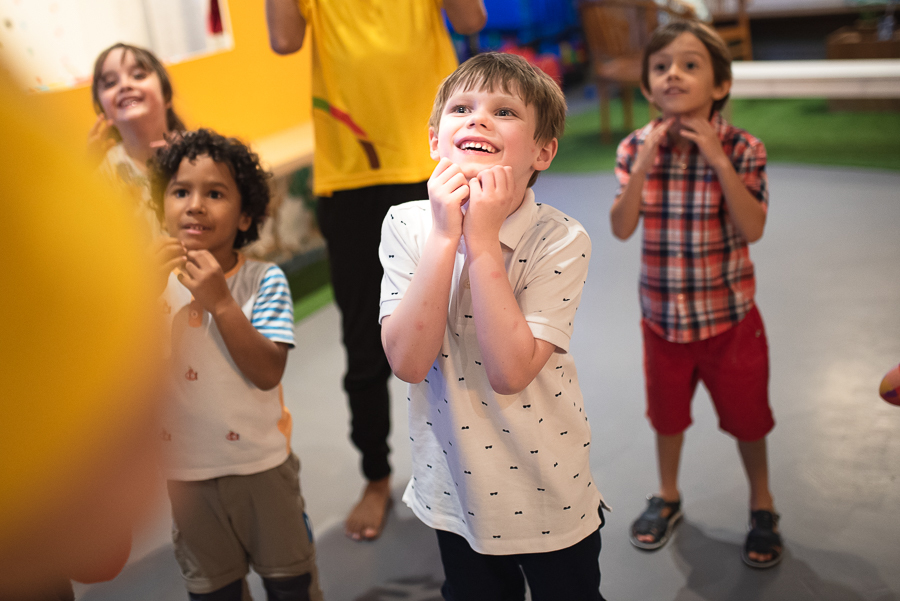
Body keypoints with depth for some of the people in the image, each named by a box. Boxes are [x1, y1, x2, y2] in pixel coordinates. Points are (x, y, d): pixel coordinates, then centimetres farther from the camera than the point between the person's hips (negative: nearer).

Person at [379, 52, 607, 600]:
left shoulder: (561, 240, -19)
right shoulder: (407, 225, -10)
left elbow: (510, 371, -28)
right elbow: (409, 361, -20)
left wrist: (482, 238, -28)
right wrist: (445, 234, -26)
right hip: (455, 493, 3)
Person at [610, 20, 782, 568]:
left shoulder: (742, 149, -13)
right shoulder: (636, 148, -7)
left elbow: (752, 229, -23)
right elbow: (622, 229, -14)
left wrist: (719, 161, -29)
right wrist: (644, 163, -24)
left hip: (729, 315, -2)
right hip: (662, 315, 2)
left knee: (746, 415, 13)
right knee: (667, 411, 20)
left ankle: (762, 506, 37)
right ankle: (668, 496, 43)